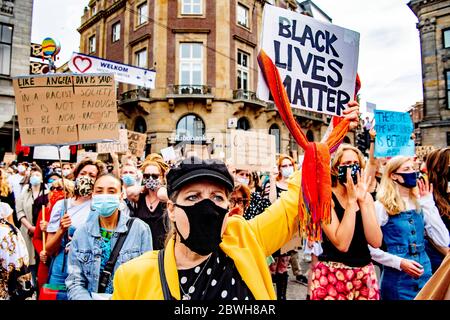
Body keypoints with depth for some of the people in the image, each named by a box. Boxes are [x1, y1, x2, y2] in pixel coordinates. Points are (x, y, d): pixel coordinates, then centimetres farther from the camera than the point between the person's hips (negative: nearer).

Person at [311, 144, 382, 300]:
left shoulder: (366, 196, 2)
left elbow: (376, 242, -10)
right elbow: (341, 244, -23)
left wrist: (362, 200, -17)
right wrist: (351, 200, -22)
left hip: (365, 274, 5)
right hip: (332, 276, -5)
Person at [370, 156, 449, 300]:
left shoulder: (420, 204, 5)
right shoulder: (381, 206, -11)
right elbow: (370, 248, -11)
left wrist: (428, 203, -6)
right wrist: (399, 262, -20)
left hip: (425, 276, 5)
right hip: (397, 280, -5)